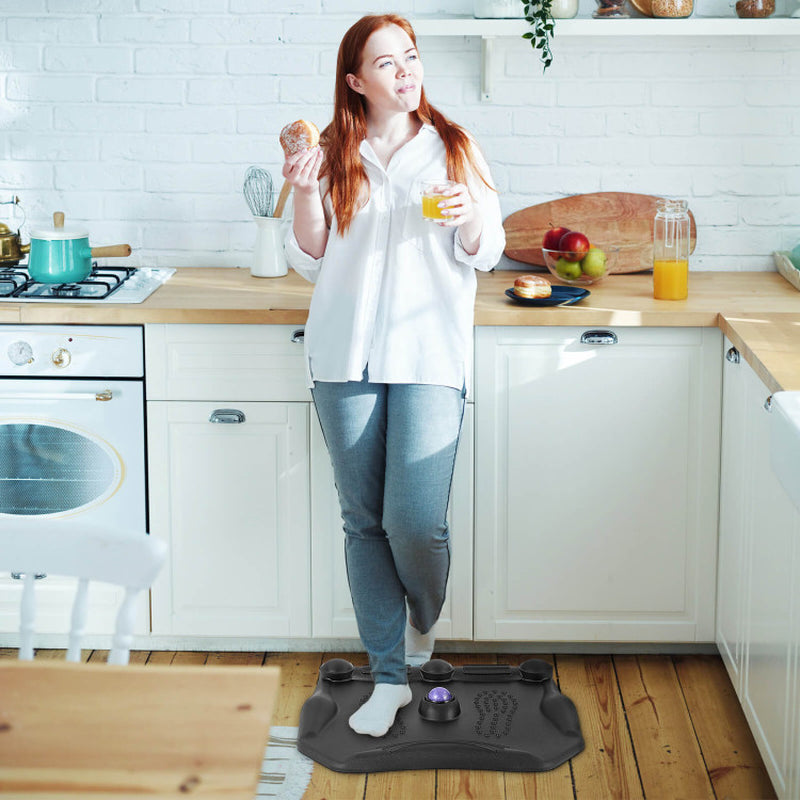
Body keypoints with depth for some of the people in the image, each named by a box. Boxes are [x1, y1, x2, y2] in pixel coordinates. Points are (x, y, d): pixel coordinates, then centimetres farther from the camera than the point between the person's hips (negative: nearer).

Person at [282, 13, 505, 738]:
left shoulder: (454, 149, 6)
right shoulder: (333, 156, 7)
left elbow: (486, 255, 10)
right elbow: (310, 263, 8)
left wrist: (469, 218, -11)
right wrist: (307, 195, -7)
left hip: (429, 357, -2)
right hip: (347, 357, 2)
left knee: (416, 520, -13)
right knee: (364, 520, 4)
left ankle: (424, 620, 21)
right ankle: (389, 677, 15)